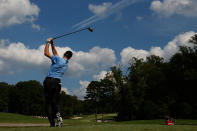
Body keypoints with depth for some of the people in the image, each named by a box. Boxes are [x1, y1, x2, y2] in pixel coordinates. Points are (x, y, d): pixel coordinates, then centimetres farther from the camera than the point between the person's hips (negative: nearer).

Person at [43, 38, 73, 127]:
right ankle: (58, 115, -15)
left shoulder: (59, 59, -4)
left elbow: (46, 53, -3)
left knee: (48, 102, -2)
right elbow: (55, 53, 26)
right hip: (58, 82, 5)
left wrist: (48, 42, 8)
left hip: (49, 81, -5)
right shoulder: (66, 64, 16)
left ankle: (52, 122, -7)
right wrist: (52, 44, 26)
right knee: (56, 102, 13)